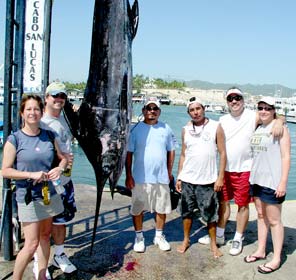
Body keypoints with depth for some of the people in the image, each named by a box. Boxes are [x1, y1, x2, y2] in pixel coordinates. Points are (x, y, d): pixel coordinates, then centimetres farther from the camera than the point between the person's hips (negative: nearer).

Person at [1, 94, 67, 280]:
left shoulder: (49, 136, 4)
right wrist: (31, 174, -19)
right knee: (32, 244, -5)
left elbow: (63, 158, 14)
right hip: (28, 197, -5)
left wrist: (59, 168, -8)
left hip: (49, 194, 5)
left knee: (45, 237, 15)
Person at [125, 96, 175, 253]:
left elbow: (171, 151, 10)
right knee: (137, 209, 7)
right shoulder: (136, 129, -2)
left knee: (161, 208, 11)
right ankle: (139, 237, 25)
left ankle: (159, 236, 29)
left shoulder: (166, 129, 4)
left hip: (161, 177, 2)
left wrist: (169, 172, 7)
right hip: (140, 178, -2)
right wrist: (128, 175, -6)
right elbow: (129, 153, -2)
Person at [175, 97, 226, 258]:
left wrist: (220, 177, -8)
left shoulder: (215, 127, -3)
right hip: (187, 179, 3)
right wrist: (179, 177, 7)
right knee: (187, 212, 11)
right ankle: (186, 240, 28)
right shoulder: (186, 130, 7)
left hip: (207, 180, -3)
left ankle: (213, 244, 21)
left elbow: (222, 153, -2)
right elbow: (183, 154, 11)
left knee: (210, 214, 5)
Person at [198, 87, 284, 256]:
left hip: (244, 170, -4)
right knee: (223, 202, 14)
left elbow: (277, 116, -4)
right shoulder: (223, 120, 7)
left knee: (243, 205, 6)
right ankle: (219, 236, 30)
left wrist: (279, 121, -25)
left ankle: (238, 239, 23)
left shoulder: (253, 117, -6)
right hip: (225, 169, 4)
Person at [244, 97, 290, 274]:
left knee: (274, 220, 1)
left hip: (272, 182, -7)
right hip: (256, 179, 7)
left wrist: (283, 183, -18)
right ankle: (261, 251, 29)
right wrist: (251, 176, 13)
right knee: (261, 216, 16)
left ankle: (276, 259, 13)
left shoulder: (280, 128, -9)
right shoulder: (258, 129, 12)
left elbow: (286, 157, -13)